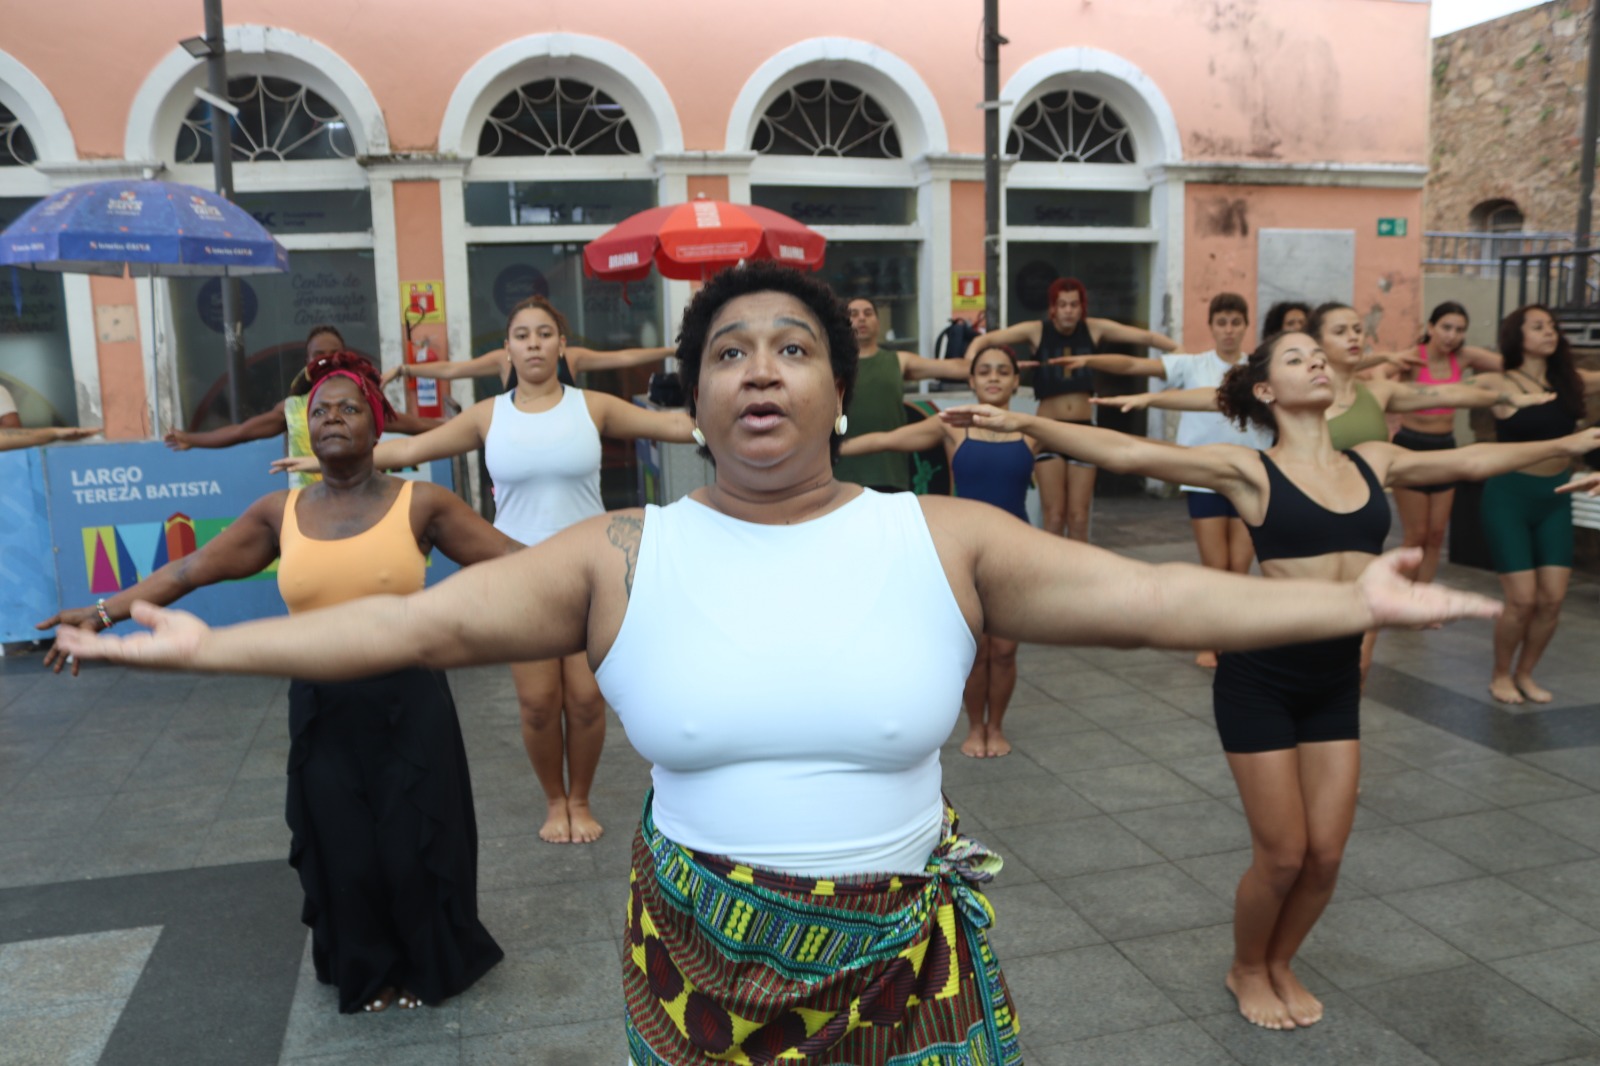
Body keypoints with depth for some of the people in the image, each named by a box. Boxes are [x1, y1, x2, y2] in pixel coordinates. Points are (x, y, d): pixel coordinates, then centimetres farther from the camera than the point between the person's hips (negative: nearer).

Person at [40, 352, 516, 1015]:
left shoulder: (419, 504, -6)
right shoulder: (280, 512, 3)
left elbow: (510, 560, -8)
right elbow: (190, 570, 5)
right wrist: (104, 612, -2)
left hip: (407, 703, -3)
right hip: (321, 710, 3)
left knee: (414, 845, 7)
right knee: (342, 850, 13)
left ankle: (427, 967, 34)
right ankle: (370, 972, 39)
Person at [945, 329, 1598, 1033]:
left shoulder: (1372, 462, 7)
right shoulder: (1250, 469, -9)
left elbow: (1472, 460, 22)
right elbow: (1123, 452, -18)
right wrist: (1021, 422, -26)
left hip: (1337, 679, 5)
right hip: (1260, 676, -5)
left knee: (1326, 854, 8)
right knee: (1282, 855, 3)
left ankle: (1281, 964, 36)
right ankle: (1246, 971, 32)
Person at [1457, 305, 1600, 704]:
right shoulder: (1498, 384, -10)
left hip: (1556, 496, 4)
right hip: (1509, 495, -4)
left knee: (1552, 599, 2)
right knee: (1523, 600, -6)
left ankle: (1524, 673, 23)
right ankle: (1500, 675, 16)